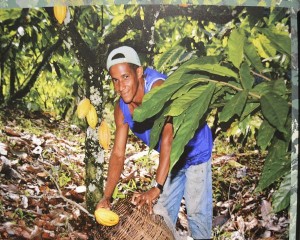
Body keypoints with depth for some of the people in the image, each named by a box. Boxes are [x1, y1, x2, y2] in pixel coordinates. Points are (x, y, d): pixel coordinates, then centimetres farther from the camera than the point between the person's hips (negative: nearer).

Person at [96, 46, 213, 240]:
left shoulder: (158, 88, -35)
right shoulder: (121, 108, -15)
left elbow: (168, 137, -42)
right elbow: (118, 154, -14)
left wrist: (156, 188, -46)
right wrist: (107, 196, -22)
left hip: (196, 151, -6)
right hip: (172, 157, 6)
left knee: (196, 211, -4)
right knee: (163, 208, 14)